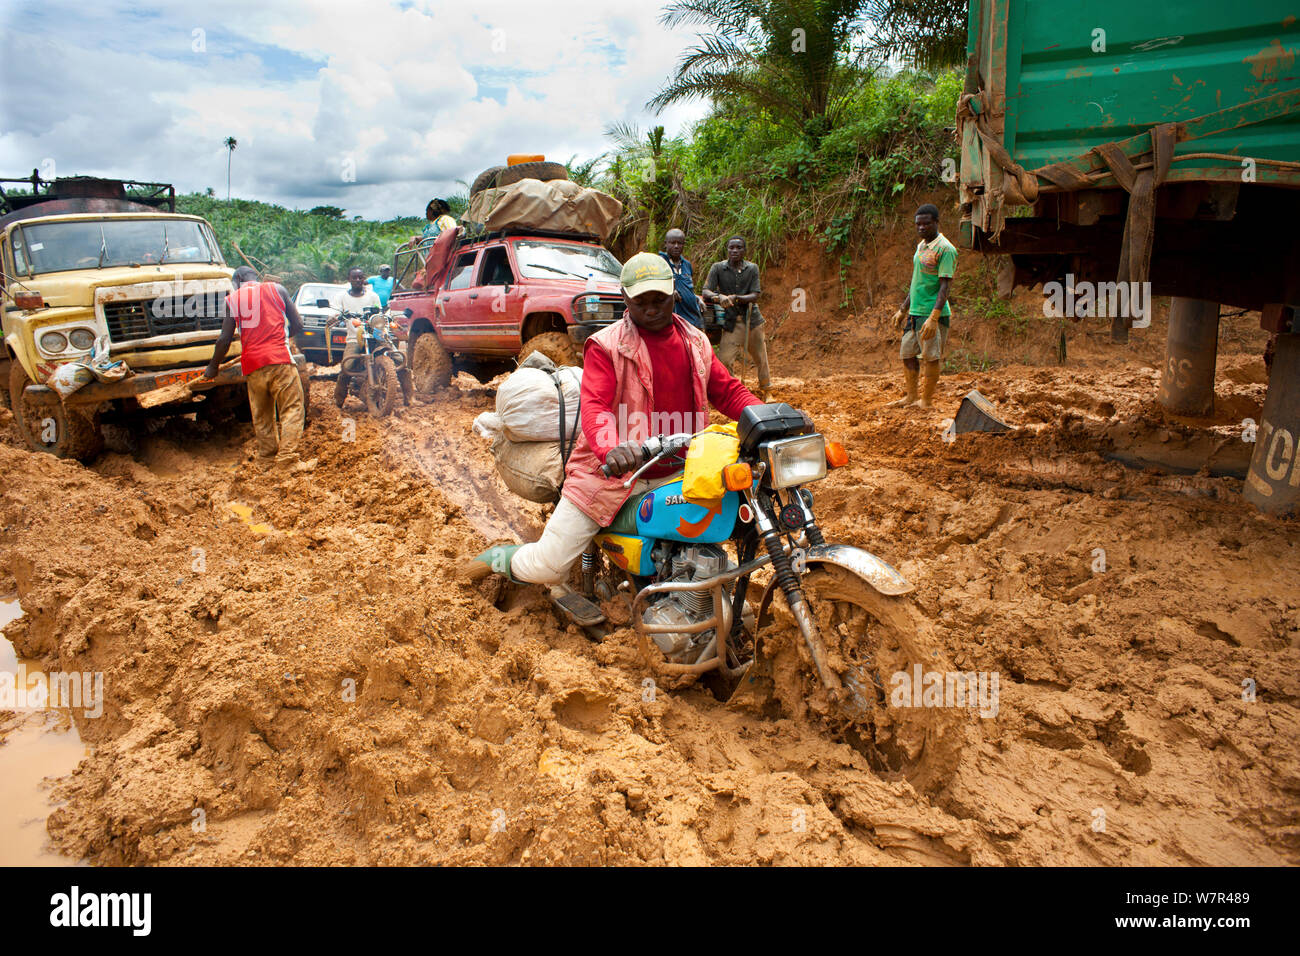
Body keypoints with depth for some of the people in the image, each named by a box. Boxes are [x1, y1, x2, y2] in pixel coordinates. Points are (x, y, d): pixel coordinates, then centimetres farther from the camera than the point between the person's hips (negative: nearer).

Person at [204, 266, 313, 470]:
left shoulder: (232, 299, 11)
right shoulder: (276, 289, 11)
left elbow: (225, 339, 7)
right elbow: (298, 325, 9)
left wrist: (213, 366, 20)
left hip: (251, 364, 2)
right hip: (279, 357, -2)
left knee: (261, 415, 13)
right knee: (292, 408, -4)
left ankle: (268, 457, 17)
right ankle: (288, 458, -16)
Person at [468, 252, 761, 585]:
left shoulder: (697, 342, 11)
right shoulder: (606, 345, -7)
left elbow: (728, 391, 12)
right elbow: (594, 406, -20)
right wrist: (610, 448, -41)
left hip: (675, 476, 5)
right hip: (612, 472, -5)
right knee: (548, 568, -6)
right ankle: (503, 558, 29)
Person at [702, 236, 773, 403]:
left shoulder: (752, 269, 1)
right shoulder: (718, 268, -2)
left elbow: (755, 296, -8)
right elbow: (706, 292, -12)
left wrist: (735, 298, -25)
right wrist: (720, 297, -33)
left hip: (752, 320, 1)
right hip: (731, 322, -1)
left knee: (761, 358, 11)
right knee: (723, 360, -9)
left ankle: (767, 391, 31)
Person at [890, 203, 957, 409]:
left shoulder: (945, 249, -12)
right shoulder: (921, 246, 16)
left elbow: (944, 286, -17)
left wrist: (933, 318, -25)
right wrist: (903, 309, 23)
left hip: (932, 314, -9)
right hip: (914, 312, 9)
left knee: (931, 358, 0)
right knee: (907, 354, 12)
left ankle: (926, 401, 9)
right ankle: (911, 397, 23)